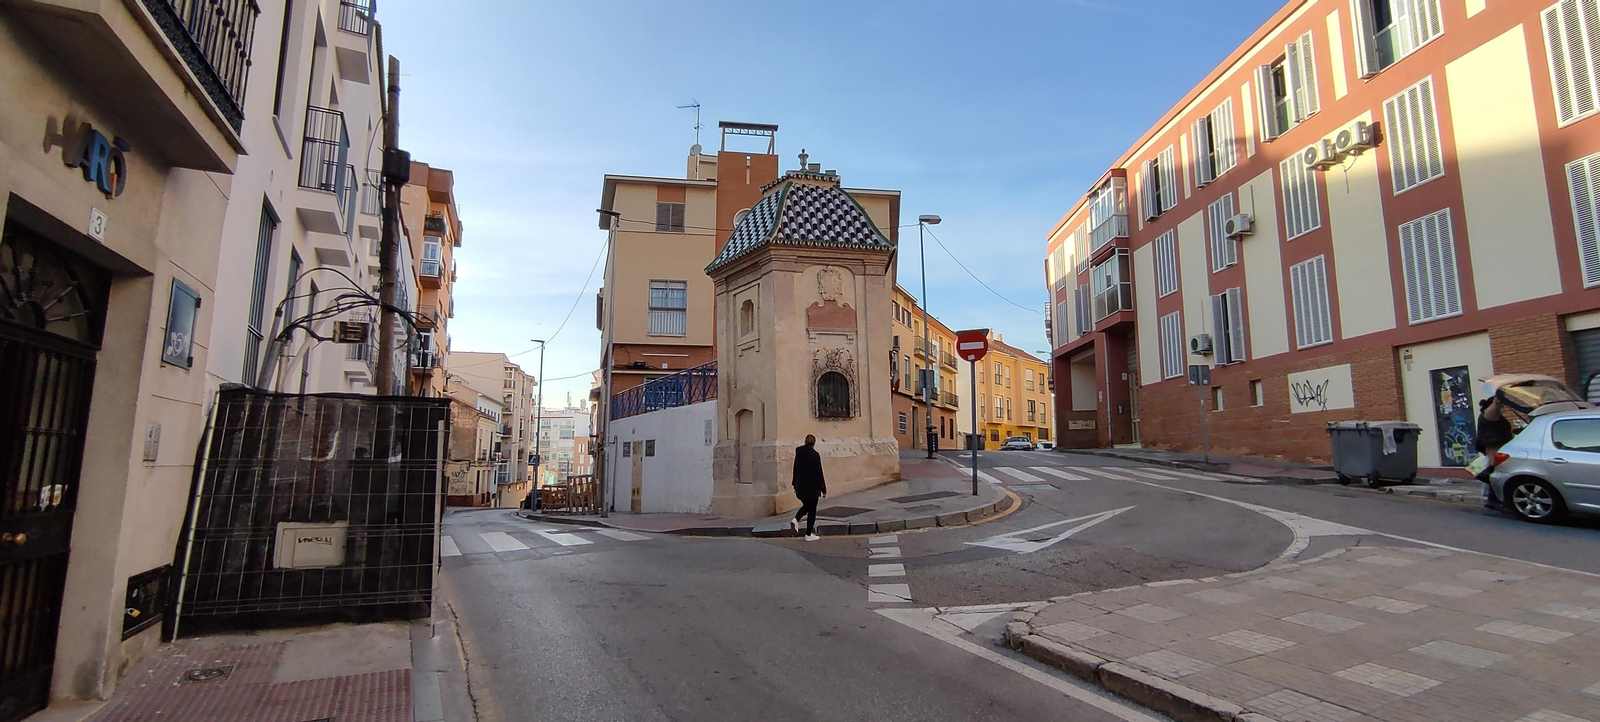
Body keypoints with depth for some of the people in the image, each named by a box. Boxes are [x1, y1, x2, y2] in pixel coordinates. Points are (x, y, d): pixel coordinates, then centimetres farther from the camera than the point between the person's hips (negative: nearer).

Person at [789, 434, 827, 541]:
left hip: (800, 487, 5)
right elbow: (819, 473, -12)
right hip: (812, 488, -5)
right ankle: (809, 535, 12)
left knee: (806, 505, 25)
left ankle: (795, 519, -1)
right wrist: (823, 489, -5)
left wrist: (795, 485, 21)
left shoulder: (799, 454, 2)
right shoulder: (815, 455, -14)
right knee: (812, 510, 7)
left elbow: (795, 471, 10)